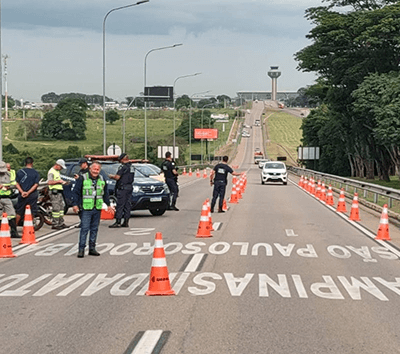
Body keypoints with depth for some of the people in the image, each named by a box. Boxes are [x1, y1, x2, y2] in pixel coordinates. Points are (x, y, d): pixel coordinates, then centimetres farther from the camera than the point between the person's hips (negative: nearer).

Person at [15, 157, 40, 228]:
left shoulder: (19, 172, 3)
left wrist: (22, 192, -10)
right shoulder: (36, 173, -2)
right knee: (32, 212, 5)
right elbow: (36, 184, -9)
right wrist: (28, 192, -12)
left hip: (22, 194, 2)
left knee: (19, 212, 13)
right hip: (32, 195, -2)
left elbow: (17, 184, -3)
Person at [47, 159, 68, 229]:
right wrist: (59, 181, -21)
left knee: (61, 208, 11)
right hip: (54, 192, -10)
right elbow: (49, 182, -23)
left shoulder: (57, 171, 20)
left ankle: (61, 223, 17)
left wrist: (62, 182, 14)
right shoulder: (51, 172, -12)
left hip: (59, 192, 10)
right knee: (56, 209, -10)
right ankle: (55, 225, -7)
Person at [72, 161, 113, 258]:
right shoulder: (83, 178, -3)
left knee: (94, 229, 8)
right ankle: (81, 249, -5)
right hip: (86, 209, -5)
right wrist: (75, 204, -8)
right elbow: (76, 192, -3)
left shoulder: (102, 179, 13)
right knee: (84, 229, -9)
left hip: (97, 209, 5)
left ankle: (92, 248, 15)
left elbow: (105, 193, 22)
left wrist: (108, 204, 20)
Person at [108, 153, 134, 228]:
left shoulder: (123, 167, -13)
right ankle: (126, 222, 11)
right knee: (127, 205, 9)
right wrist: (114, 176, 23)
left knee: (120, 205, -5)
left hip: (123, 188, -8)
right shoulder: (132, 167, 14)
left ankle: (118, 222, -5)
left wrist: (111, 176, 4)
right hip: (130, 187, 8)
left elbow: (117, 177, -17)